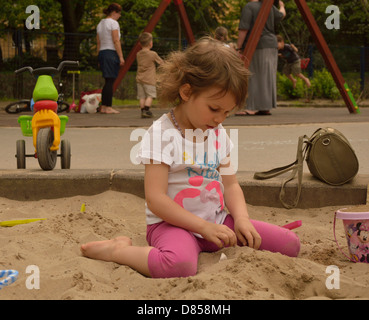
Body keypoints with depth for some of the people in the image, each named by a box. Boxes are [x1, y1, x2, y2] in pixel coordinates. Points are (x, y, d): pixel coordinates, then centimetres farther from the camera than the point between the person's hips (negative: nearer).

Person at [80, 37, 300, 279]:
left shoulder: (219, 134, 12)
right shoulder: (162, 134, -12)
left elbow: (230, 184, 15)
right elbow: (155, 198, -18)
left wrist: (241, 218, -7)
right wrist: (204, 227, -21)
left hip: (217, 221, 7)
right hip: (173, 223, -7)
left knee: (290, 244, -6)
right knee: (178, 265, -43)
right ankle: (119, 250, -12)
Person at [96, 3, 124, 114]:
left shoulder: (100, 24, 18)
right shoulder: (113, 23, -7)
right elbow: (116, 41, -14)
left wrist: (99, 58, 20)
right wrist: (121, 57, -13)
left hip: (102, 53, 8)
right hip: (111, 53, -8)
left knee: (108, 81, 12)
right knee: (110, 81, -6)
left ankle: (103, 106, 10)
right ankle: (108, 107, -6)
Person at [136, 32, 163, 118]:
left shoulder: (138, 54, 7)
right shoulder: (153, 54, -9)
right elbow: (161, 63, 2)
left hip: (139, 79, 5)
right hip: (149, 79, -5)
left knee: (142, 96, 6)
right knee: (150, 95, -3)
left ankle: (143, 111, 4)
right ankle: (146, 111, -13)